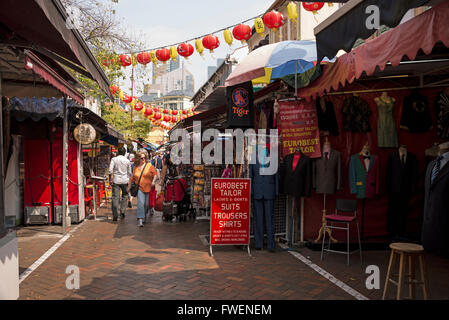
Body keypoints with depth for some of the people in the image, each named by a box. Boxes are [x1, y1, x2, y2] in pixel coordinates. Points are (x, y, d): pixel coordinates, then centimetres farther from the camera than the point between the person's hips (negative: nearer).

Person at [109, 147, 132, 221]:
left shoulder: (114, 159, 0)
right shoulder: (127, 161, 5)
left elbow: (110, 170, -9)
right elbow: (129, 172, 10)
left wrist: (110, 179, -1)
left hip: (116, 180, -1)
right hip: (125, 180, 1)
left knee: (115, 197, -1)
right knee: (124, 196, 15)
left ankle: (115, 215, -4)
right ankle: (122, 212, 11)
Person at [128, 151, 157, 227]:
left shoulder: (149, 165, 3)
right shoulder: (136, 167, 9)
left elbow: (155, 173, 3)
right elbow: (132, 178, 17)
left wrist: (153, 181, -12)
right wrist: (129, 186, 16)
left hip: (148, 188, 0)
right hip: (140, 188, 0)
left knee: (147, 204, 5)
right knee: (141, 203, -15)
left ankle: (144, 216, 30)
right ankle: (140, 220, -16)